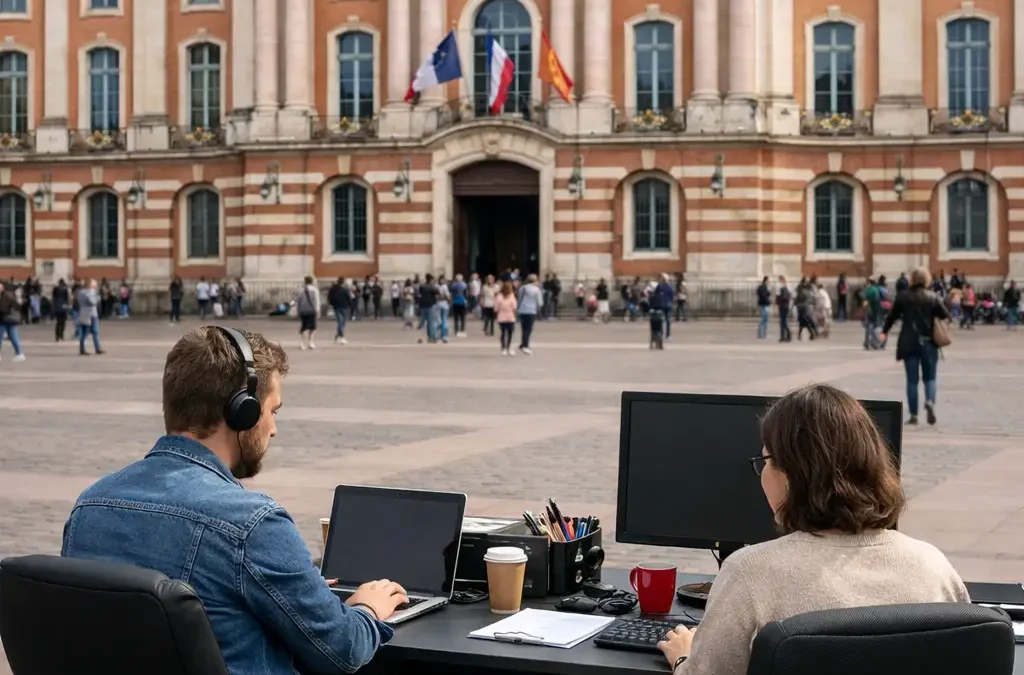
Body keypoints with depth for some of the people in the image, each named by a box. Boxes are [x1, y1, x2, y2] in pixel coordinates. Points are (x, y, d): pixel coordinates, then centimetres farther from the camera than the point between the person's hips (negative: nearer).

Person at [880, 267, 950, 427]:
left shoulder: (903, 297, 0)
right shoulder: (932, 297, -2)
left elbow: (892, 316, 8)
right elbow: (946, 317, -4)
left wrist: (884, 331, 24)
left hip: (908, 343, 0)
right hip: (928, 343, 0)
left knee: (912, 379, 6)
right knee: (929, 377, 9)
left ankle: (913, 415, 4)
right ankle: (930, 401, -19)